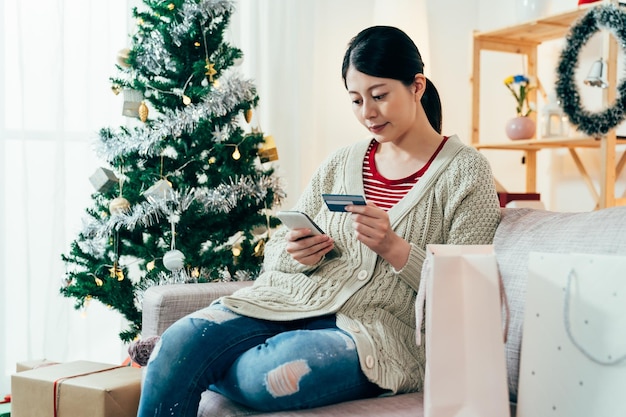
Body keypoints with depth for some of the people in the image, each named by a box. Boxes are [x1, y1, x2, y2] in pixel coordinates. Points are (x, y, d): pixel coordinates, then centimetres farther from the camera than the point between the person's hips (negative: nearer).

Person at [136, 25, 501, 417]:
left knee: (266, 377, -33)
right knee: (178, 343, -24)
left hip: (376, 329, -4)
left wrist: (393, 247, -18)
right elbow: (276, 249, 18)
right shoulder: (339, 164, 17)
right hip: (293, 298, 4)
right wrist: (297, 255, -6)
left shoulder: (466, 171, 2)